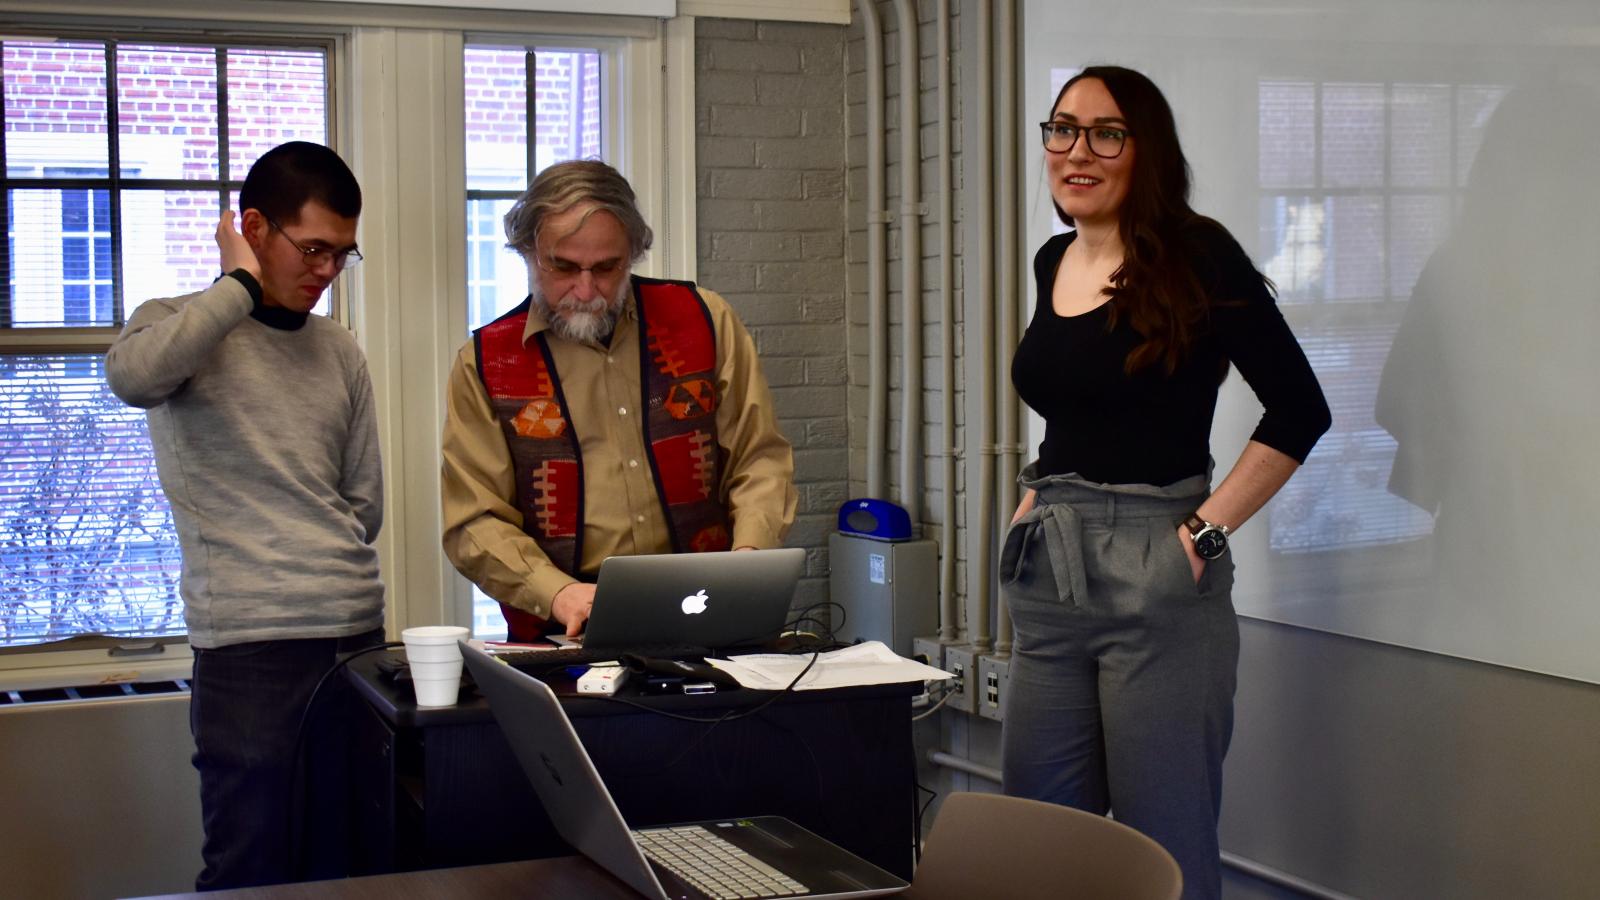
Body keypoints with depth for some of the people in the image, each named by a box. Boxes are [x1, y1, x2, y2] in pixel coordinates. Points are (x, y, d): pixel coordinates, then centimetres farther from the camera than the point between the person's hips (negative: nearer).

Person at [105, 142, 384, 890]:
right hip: (250, 643, -5)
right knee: (252, 873, -4)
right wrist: (241, 284, -13)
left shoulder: (338, 351, 15)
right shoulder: (180, 325, 1)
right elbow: (132, 375, -24)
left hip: (359, 631, 5)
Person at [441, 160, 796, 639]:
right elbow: (474, 522, 3)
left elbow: (761, 461, 10)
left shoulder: (703, 321, 9)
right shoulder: (486, 363, 5)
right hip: (566, 641, 0)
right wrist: (558, 593, -15)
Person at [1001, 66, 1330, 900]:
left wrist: (1207, 530, -15)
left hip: (1156, 579, -7)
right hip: (1048, 580, 7)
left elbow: (1297, 408, -12)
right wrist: (1038, 497, 14)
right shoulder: (1053, 262, 12)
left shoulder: (1195, 255, -8)